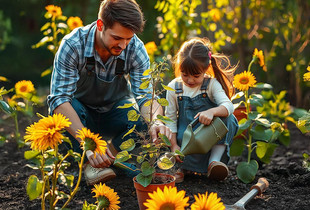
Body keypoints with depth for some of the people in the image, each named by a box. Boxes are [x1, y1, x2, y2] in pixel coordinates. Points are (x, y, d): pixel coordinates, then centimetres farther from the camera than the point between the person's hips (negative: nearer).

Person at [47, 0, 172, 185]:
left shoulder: (136, 48, -21)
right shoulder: (73, 45, -28)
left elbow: (146, 95, -25)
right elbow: (60, 99, -35)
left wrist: (156, 122, -50)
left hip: (114, 114, 1)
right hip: (81, 117, -1)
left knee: (143, 117, -30)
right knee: (60, 107, -35)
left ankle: (111, 155, -3)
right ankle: (90, 163, -14)